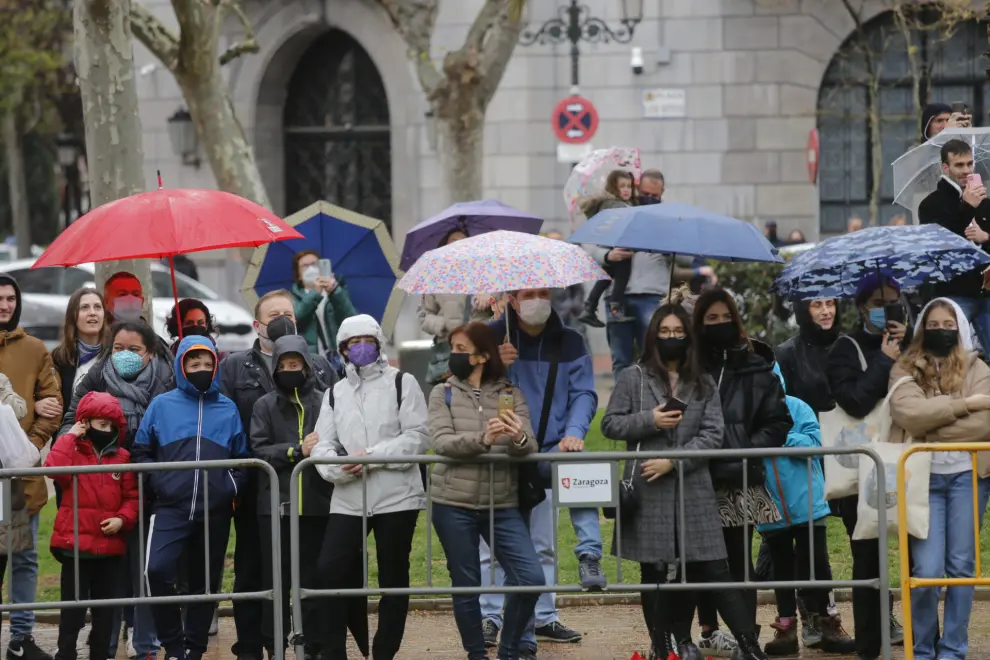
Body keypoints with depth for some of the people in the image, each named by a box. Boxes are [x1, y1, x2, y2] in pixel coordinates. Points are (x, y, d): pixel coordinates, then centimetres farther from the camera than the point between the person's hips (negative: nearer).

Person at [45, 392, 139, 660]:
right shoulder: (73, 451, -2)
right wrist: (70, 436, -16)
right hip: (75, 544, -3)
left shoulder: (122, 457, 7)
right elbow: (55, 469, -23)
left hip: (111, 546, 3)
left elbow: (132, 497, 8)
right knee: (73, 606, -1)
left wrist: (123, 519, -10)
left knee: (106, 607, 11)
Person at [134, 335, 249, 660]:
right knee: (157, 570, -21)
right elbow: (141, 451, 8)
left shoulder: (228, 409, 10)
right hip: (172, 508, -2)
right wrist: (158, 481, -4)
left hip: (215, 511, 2)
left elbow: (242, 458, 14)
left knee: (205, 583, 7)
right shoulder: (162, 405, 6)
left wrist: (232, 487, -1)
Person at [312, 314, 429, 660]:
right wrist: (337, 468, -17)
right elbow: (323, 445, 6)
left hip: (396, 496, -3)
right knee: (330, 570, -10)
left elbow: (418, 437, -7)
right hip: (348, 498, 3)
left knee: (393, 578, 3)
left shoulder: (401, 383, 3)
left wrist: (372, 456, -16)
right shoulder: (335, 393, 16)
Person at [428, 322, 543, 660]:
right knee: (466, 585, 4)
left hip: (502, 505, 1)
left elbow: (529, 447, -6)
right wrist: (481, 439, -29)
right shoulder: (443, 394, 4)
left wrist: (519, 438, -30)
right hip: (453, 505, -1)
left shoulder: (510, 394, 6)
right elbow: (441, 442, -12)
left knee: (531, 578, -9)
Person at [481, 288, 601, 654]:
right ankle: (489, 617, 5)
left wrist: (574, 432, -18)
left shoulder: (568, 342, 4)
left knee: (542, 547, 4)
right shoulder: (492, 337, -2)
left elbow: (584, 393, -1)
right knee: (495, 544, -2)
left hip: (546, 453, 2)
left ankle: (543, 617, 8)